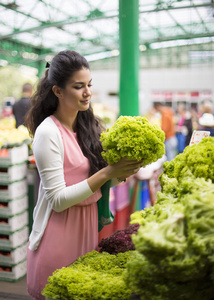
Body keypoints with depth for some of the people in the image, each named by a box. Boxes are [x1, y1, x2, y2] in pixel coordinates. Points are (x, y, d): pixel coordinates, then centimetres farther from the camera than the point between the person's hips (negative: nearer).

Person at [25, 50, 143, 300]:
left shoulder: (89, 125, 5)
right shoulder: (48, 133, -16)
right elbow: (58, 200, -19)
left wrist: (122, 173, -11)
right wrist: (108, 172, -22)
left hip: (90, 223, 7)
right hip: (59, 230, -6)